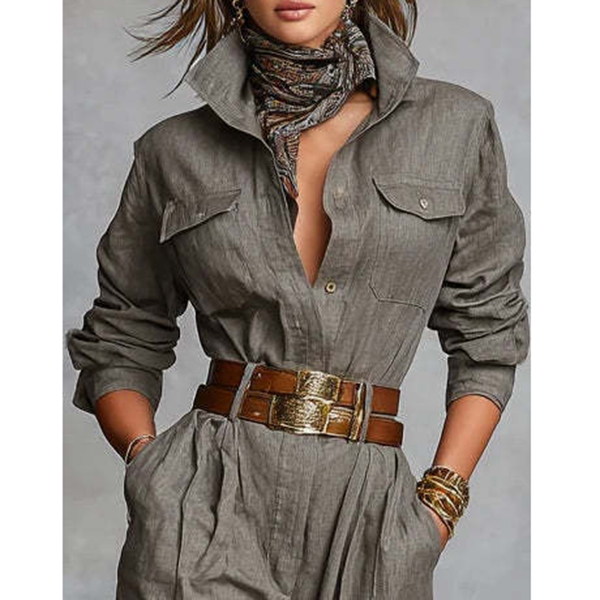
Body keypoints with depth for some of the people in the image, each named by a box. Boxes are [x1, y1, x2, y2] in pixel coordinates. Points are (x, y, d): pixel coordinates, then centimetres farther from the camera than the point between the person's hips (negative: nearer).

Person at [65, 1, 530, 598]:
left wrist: (440, 501, 1)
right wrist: (149, 460, -4)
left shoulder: (453, 125, 4)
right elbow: (117, 345, 13)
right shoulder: (177, 149, 5)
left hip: (370, 509, 1)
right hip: (207, 511, -1)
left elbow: (486, 333, 10)